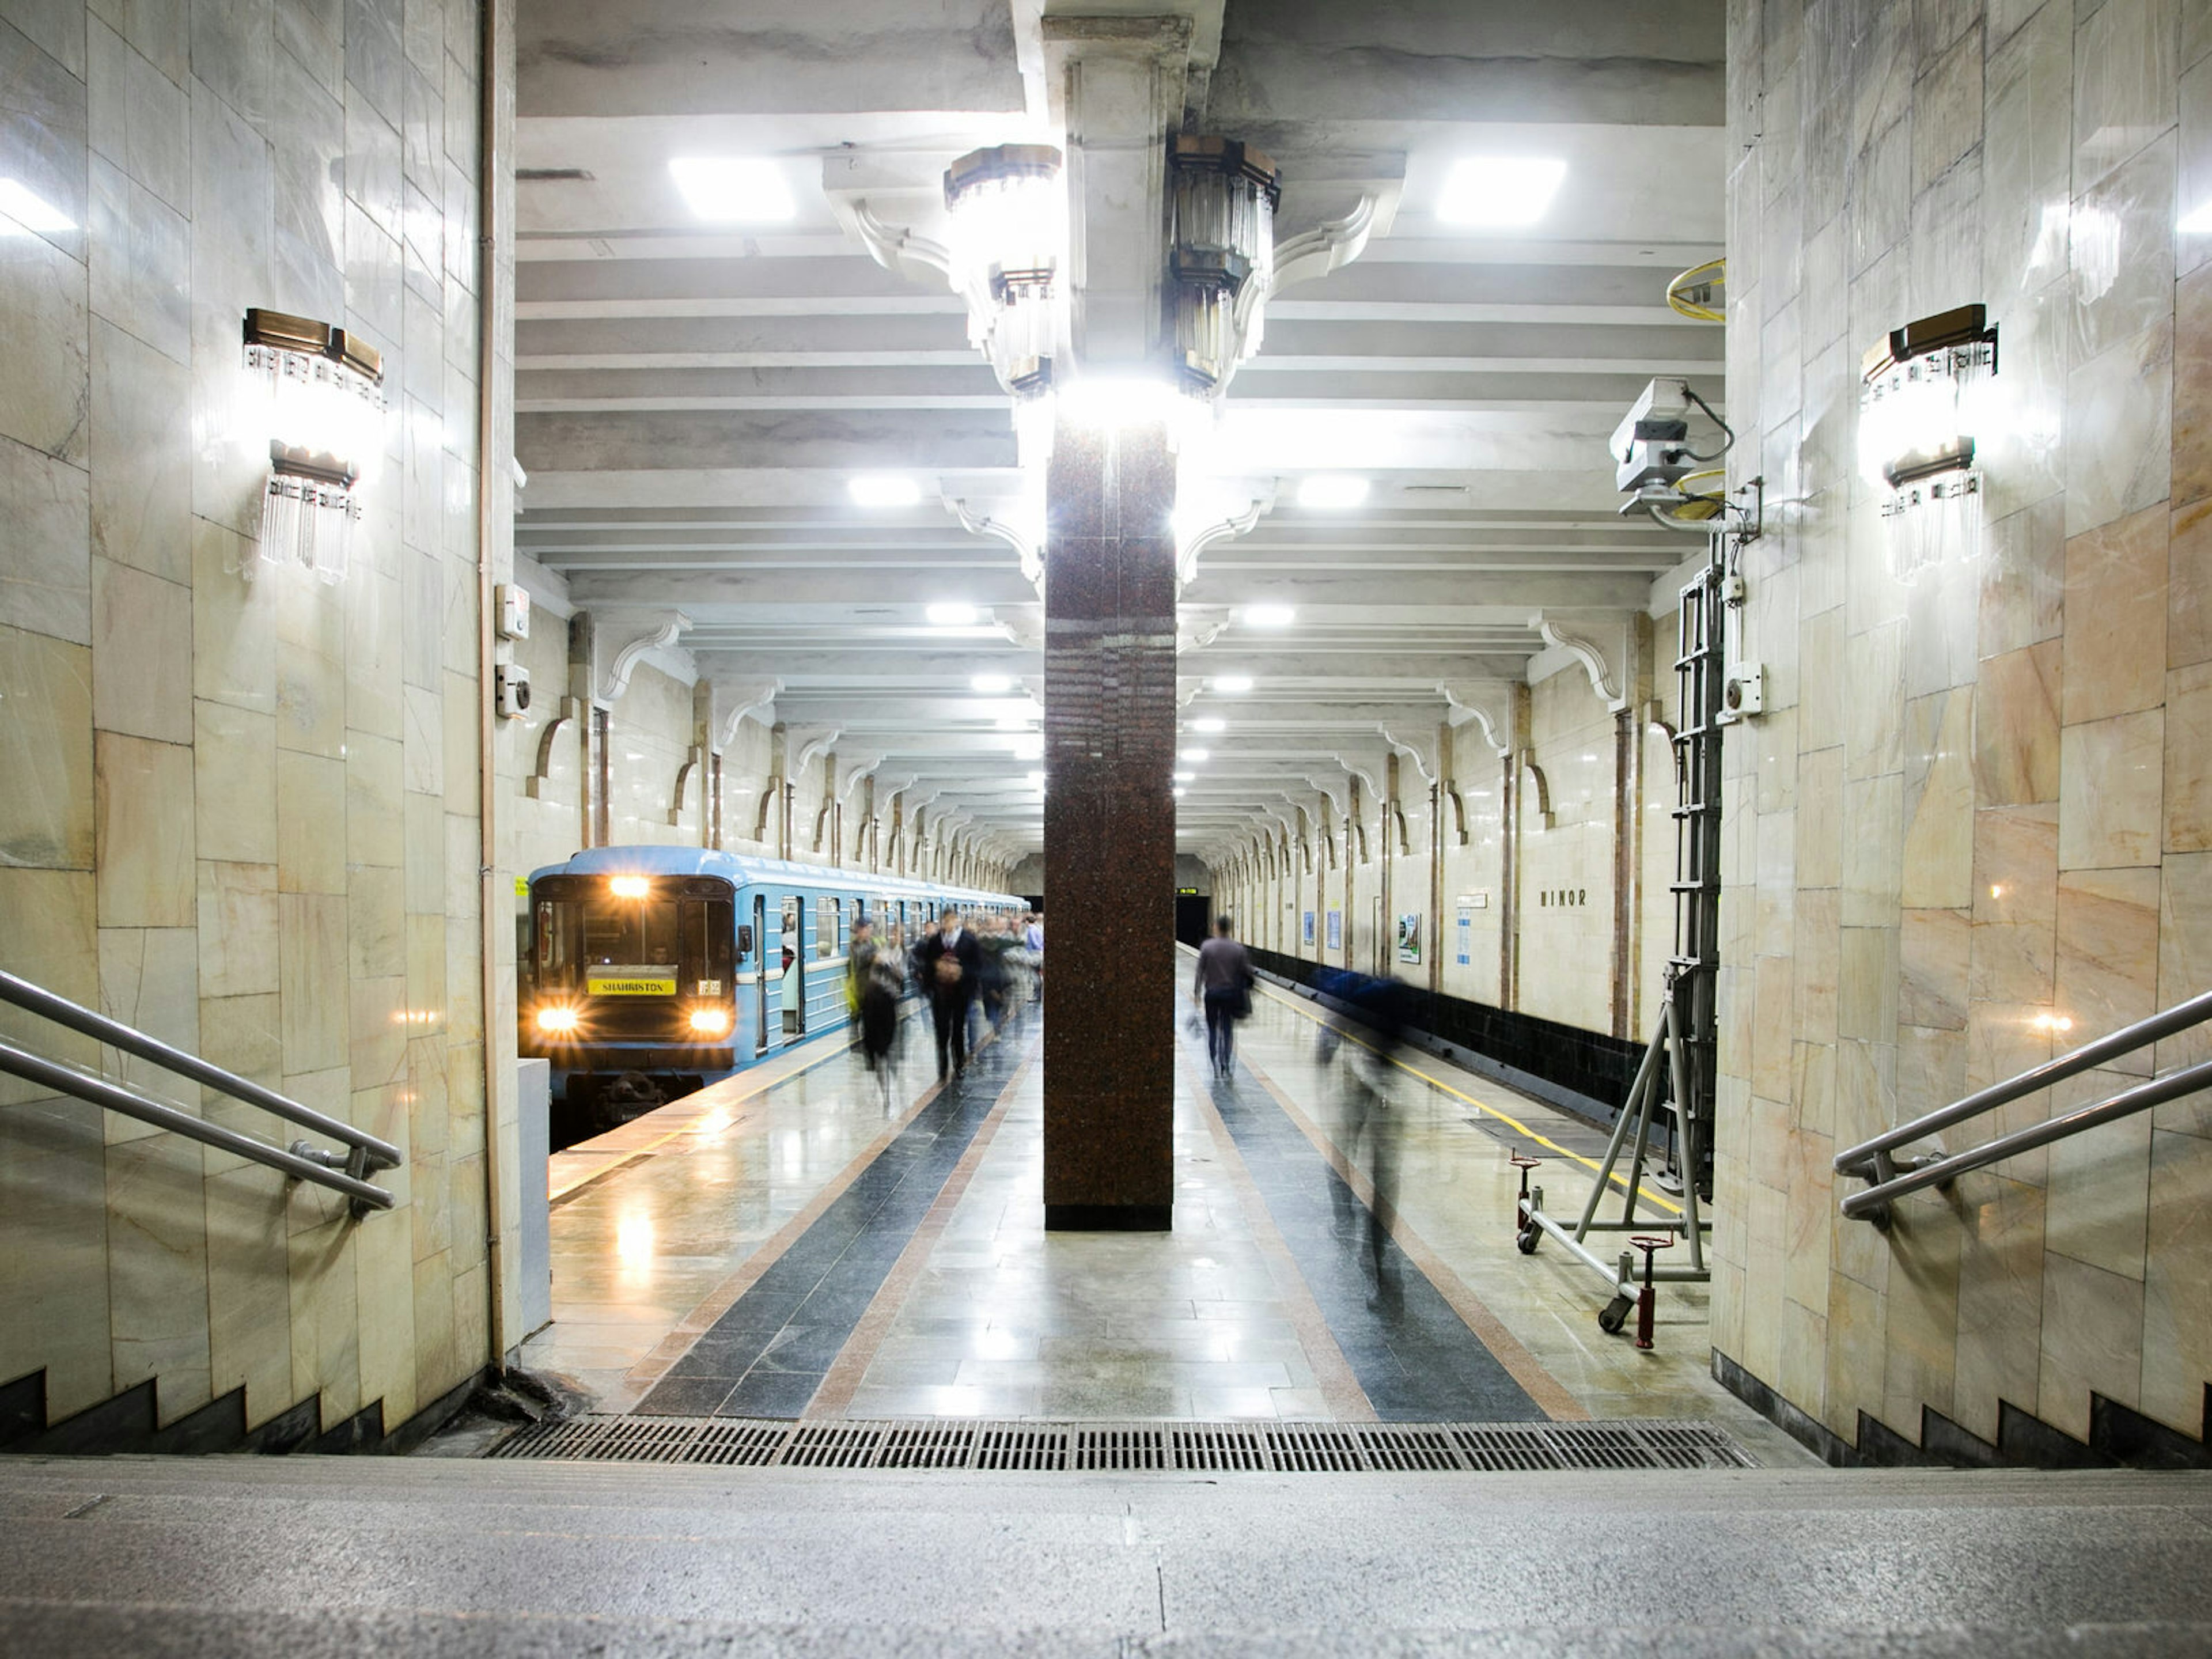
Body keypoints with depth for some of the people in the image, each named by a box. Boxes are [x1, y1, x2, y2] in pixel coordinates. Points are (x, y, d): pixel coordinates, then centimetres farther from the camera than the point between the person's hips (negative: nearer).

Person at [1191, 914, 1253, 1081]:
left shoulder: (1207, 947, -7)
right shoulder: (1238, 948, -3)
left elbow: (1200, 972, -5)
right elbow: (1245, 972, 0)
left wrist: (1196, 992, 4)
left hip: (1212, 993, -1)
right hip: (1231, 993, 1)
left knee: (1213, 1031, 9)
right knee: (1228, 1030, 10)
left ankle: (1216, 1066, 6)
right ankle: (1226, 1064, 7)